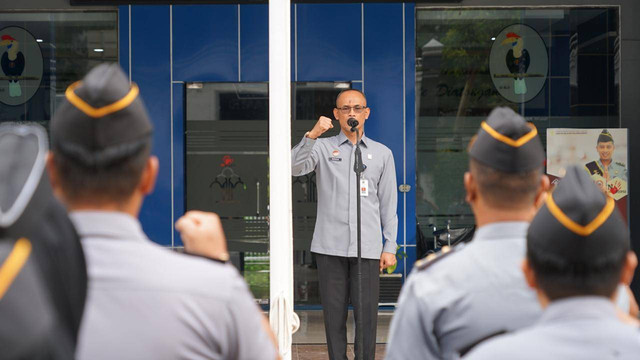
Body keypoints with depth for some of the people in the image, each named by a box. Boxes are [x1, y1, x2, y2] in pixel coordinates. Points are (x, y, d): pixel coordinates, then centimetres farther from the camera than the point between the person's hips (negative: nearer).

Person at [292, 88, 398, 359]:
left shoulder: (382, 154, 13)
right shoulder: (323, 147, 10)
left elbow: (388, 204, 11)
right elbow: (294, 167, -9)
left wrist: (389, 246, 5)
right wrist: (312, 135, -22)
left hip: (367, 248, 1)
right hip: (330, 246, 0)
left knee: (367, 315, -1)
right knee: (334, 314, 3)